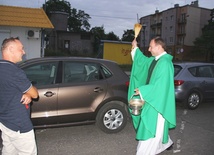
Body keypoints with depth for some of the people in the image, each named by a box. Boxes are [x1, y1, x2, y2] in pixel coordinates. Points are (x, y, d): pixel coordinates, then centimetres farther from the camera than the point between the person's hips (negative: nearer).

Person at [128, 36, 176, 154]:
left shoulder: (165, 63, -23)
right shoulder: (154, 60, 5)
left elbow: (160, 86, -27)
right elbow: (143, 61, 26)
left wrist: (142, 90, -21)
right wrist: (135, 48, 18)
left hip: (158, 102, -10)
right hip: (153, 100, 10)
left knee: (150, 129, -1)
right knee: (157, 128, 24)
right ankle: (166, 143, 46)